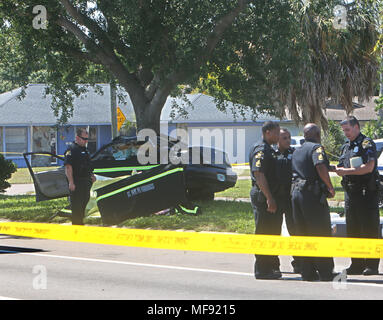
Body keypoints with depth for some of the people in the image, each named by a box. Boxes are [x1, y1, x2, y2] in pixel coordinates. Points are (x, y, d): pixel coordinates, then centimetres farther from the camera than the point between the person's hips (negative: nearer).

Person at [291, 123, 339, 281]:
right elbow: (320, 167, -22)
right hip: (313, 193, -7)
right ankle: (325, 272, -3)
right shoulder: (316, 148, -6)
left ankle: (308, 272, 9)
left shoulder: (296, 151, 18)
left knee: (303, 234, 9)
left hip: (296, 192, 7)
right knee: (321, 234, -3)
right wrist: (330, 187, -13)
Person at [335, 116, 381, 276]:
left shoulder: (367, 144, -6)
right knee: (352, 229, 8)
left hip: (367, 192, -8)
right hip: (350, 191, 8)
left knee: (369, 230, -6)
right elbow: (342, 167, 22)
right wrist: (337, 169, -1)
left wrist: (347, 171, -16)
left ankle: (372, 265, -4)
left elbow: (369, 167, -17)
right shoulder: (346, 147, 19)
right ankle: (357, 264, 13)